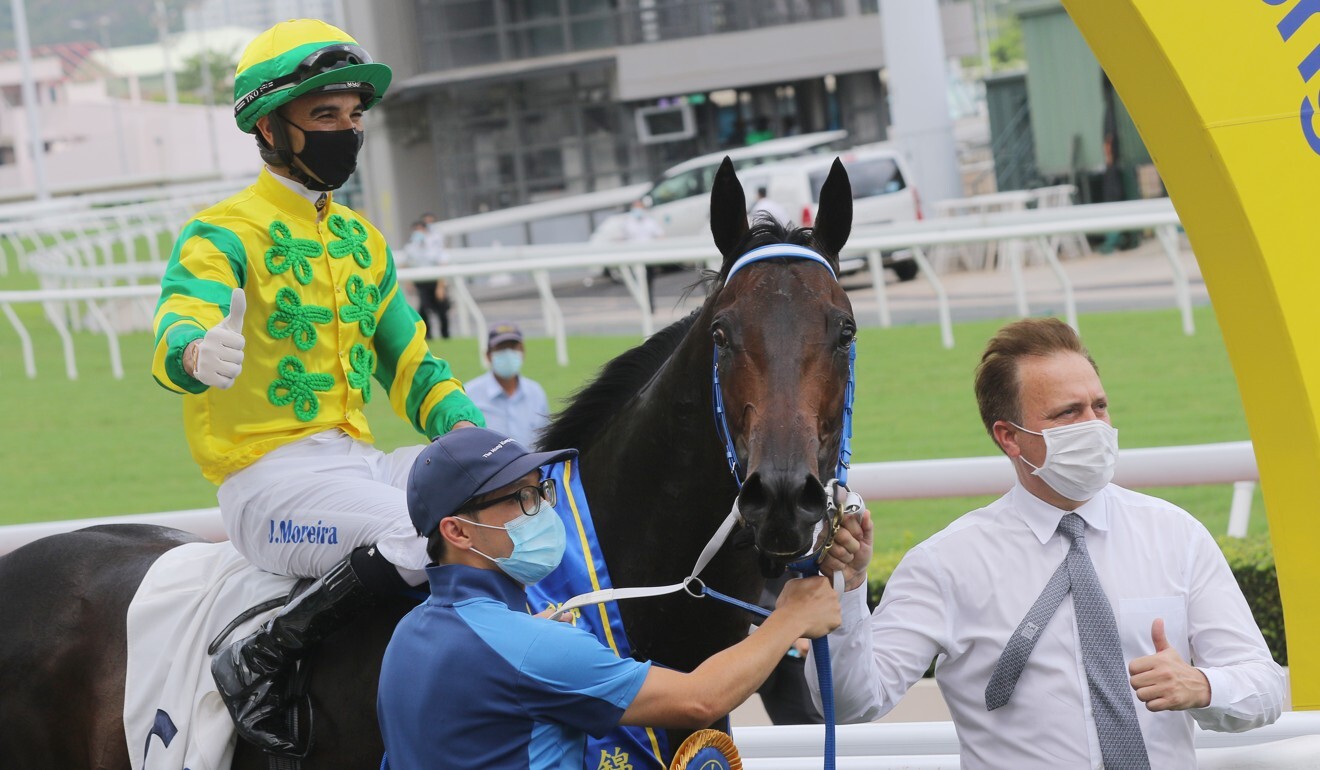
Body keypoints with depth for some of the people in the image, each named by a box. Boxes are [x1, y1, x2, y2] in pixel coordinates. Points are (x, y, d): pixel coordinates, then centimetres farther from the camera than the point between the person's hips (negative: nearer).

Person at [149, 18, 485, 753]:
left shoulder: (361, 239, 18)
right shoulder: (224, 236, -5)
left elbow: (410, 366, 21)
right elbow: (179, 325, -25)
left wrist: (466, 430, 1)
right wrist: (198, 354, -51)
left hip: (359, 460, 7)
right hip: (268, 479, -7)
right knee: (430, 536, -30)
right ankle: (257, 660, -18)